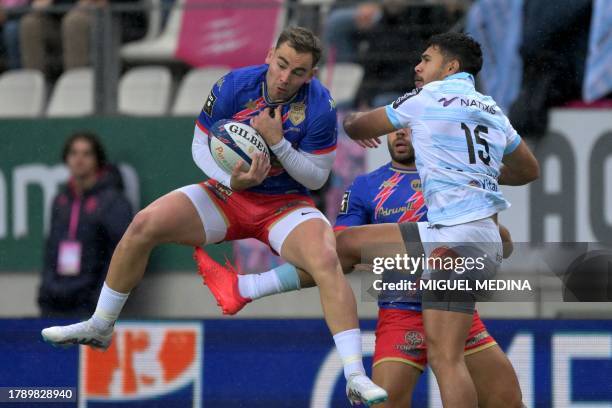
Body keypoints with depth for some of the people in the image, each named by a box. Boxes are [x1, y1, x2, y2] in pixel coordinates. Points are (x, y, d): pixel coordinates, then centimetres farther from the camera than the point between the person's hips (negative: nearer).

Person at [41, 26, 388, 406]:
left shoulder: (320, 107, -17)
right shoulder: (233, 86, -13)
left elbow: (316, 178, -12)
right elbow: (201, 146, -1)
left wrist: (277, 142, -27)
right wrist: (231, 180, -21)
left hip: (287, 204, -2)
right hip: (228, 191, 3)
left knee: (327, 261, -32)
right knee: (144, 225, -16)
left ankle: (355, 377, -31)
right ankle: (99, 328, 5)